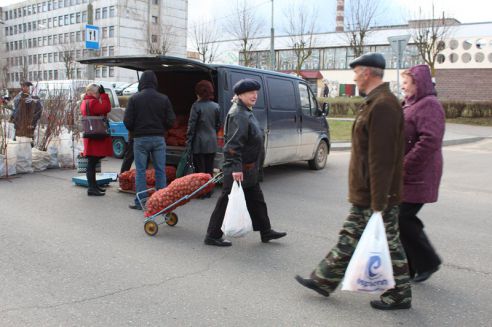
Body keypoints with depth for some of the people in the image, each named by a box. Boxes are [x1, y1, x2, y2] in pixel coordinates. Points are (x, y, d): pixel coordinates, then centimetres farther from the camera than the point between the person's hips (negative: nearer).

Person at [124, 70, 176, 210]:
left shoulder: (134, 98, -5)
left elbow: (127, 121, -6)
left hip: (140, 139, -1)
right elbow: (170, 120, -1)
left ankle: (140, 202, 8)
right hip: (159, 139, 1)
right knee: (160, 170, 7)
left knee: (140, 171, 6)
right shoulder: (164, 99, 0)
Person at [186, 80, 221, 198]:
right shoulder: (216, 106, 4)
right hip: (212, 143, 5)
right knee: (209, 169, 13)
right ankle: (208, 191, 19)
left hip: (199, 142, -5)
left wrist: (188, 141, -6)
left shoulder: (196, 106, -12)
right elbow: (218, 124, 11)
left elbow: (192, 125, -12)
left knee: (200, 169, 4)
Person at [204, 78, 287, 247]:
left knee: (256, 200, 17)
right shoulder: (238, 114, -19)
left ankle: (265, 232, 30)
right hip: (238, 169, -11)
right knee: (227, 201, 0)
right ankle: (213, 236, 11)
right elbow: (234, 143, -27)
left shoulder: (246, 112, 15)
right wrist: (235, 168, -32)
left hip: (248, 169, 11)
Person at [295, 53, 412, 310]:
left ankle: (400, 295, 23)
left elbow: (382, 159, -25)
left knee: (388, 244, 5)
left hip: (377, 195, -10)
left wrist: (379, 203, -24)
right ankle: (324, 280, 30)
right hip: (364, 193, 10)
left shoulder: (383, 106, -21)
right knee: (349, 238, 18)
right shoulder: (374, 103, 12)